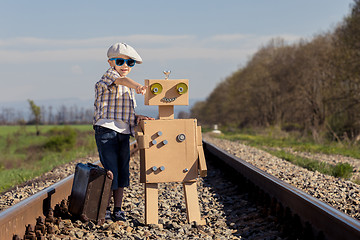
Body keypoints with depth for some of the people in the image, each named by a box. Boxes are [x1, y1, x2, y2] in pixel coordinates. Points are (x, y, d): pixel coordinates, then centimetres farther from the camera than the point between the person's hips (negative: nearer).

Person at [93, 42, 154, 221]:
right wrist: (136, 85, -46)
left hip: (124, 133, 7)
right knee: (110, 171, -9)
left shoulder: (129, 88, 22)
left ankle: (118, 210, 16)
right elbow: (119, 79, -26)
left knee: (123, 172, 7)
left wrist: (136, 117, 4)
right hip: (106, 131, -7)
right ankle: (105, 208, 5)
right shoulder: (108, 76, -2)